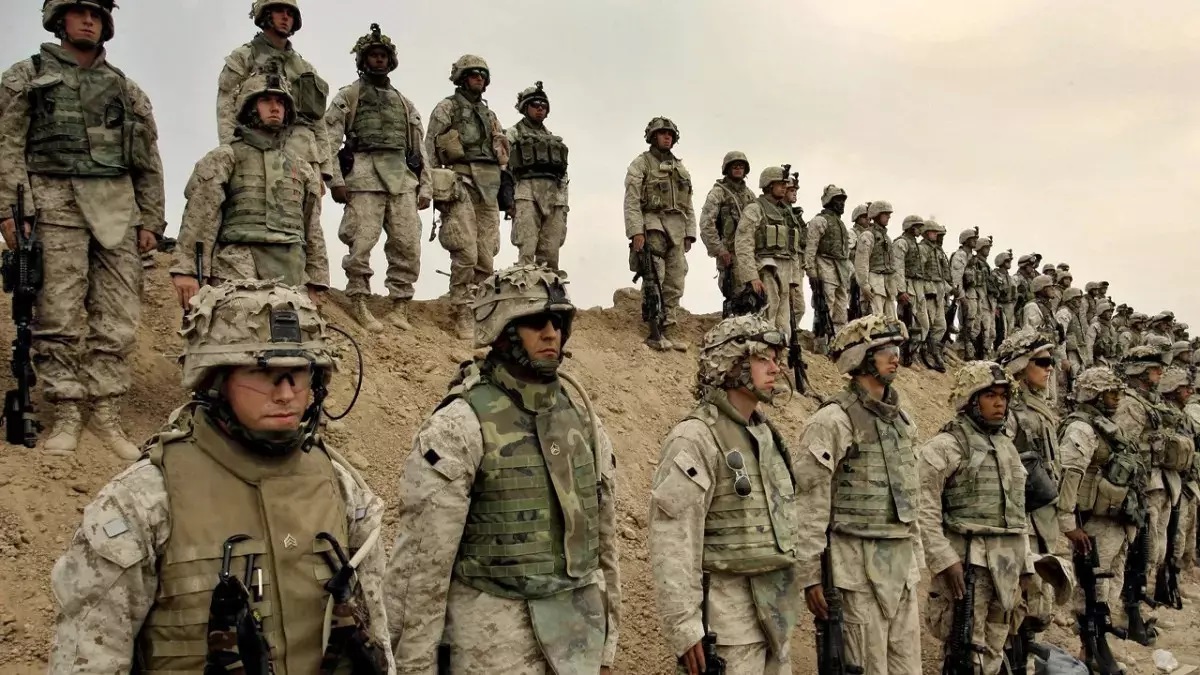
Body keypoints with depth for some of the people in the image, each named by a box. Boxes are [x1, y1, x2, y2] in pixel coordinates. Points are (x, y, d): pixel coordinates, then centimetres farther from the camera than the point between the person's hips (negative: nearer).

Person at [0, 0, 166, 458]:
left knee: (117, 319, -2)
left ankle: (107, 417, 4)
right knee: (59, 318, -4)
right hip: (55, 204, -2)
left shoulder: (126, 89, 19)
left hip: (117, 208, 3)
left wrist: (150, 221, 7)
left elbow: (149, 162, 16)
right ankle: (66, 416, 3)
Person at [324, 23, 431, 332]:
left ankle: (399, 307, 4)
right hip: (365, 176, -4)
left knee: (408, 245, -2)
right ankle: (359, 305, -5)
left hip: (403, 179, 4)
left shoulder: (404, 102, 25)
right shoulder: (349, 95, 11)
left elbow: (420, 147, 22)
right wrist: (335, 179, -10)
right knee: (361, 243, -11)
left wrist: (425, 186, 11)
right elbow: (329, 138, 2)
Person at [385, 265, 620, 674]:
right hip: (496, 641, -5)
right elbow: (420, 560, -13)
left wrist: (607, 641, 14)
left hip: (578, 635, 6)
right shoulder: (459, 427, -13)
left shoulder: (582, 418, 6)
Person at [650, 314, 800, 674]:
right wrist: (684, 627, -22)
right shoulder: (695, 439, -16)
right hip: (728, 613, -8)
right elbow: (672, 543, -20)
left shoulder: (765, 432, 10)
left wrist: (803, 576, 17)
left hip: (775, 606, 8)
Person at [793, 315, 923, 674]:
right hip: (858, 563, -8)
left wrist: (916, 555, 18)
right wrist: (809, 575, -16)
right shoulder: (832, 420, -13)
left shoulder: (902, 418, 12)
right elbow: (809, 505, -15)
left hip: (902, 562, 8)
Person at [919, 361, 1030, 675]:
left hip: (1007, 566, 7)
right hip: (966, 563, -7)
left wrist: (1022, 563, 17)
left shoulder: (1008, 447, 17)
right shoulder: (944, 446, -8)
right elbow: (923, 510, -16)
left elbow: (1018, 510, 21)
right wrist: (945, 560, -21)